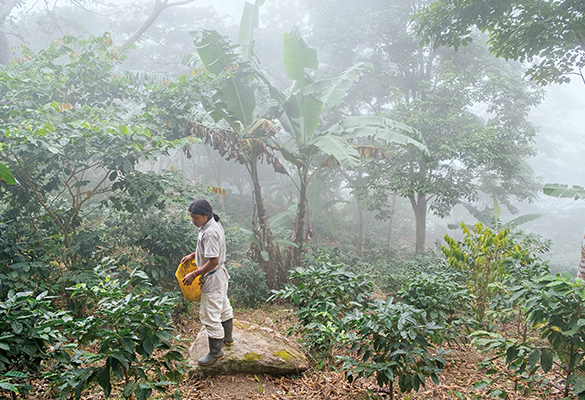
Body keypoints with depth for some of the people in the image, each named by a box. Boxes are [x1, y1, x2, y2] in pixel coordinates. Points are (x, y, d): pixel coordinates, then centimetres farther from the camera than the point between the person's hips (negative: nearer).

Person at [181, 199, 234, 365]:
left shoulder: (210, 232, -29)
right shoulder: (214, 224, 3)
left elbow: (213, 261, -30)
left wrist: (193, 274, -24)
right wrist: (193, 255, 10)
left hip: (213, 278, -11)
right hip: (220, 275, 11)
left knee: (210, 316, 1)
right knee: (223, 307, 26)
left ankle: (215, 352, 15)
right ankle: (227, 338, 46)